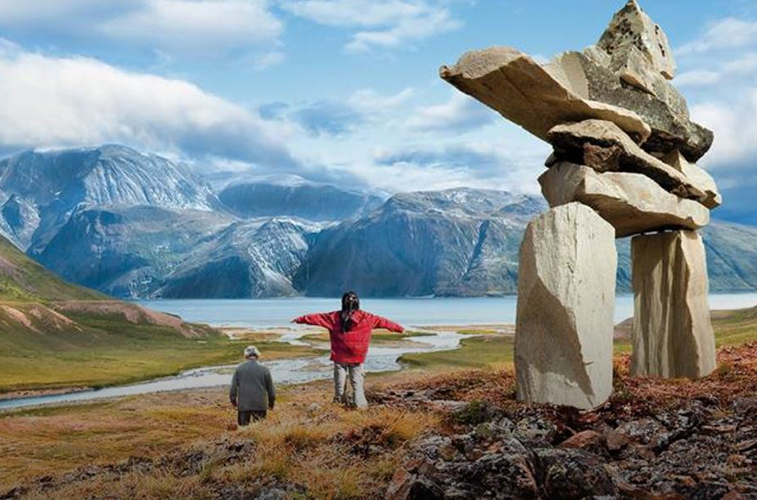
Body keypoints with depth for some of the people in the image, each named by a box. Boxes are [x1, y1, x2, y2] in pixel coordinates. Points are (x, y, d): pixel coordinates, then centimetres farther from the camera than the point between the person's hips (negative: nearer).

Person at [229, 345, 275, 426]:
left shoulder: (239, 369, 2)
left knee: (243, 426, 9)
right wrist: (271, 403, 16)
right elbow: (271, 388, 4)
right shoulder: (264, 370, -2)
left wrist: (233, 400, 13)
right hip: (260, 404, -1)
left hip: (243, 404, 1)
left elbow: (233, 386, 2)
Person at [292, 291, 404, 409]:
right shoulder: (366, 318, -5)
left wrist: (300, 319, 14)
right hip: (357, 359, -1)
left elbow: (317, 318, 3)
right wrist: (398, 328, 15)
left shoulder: (334, 317, -4)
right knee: (358, 384, 3)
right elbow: (382, 321, 4)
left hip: (339, 357, 1)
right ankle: (360, 405, -7)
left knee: (339, 384, 13)